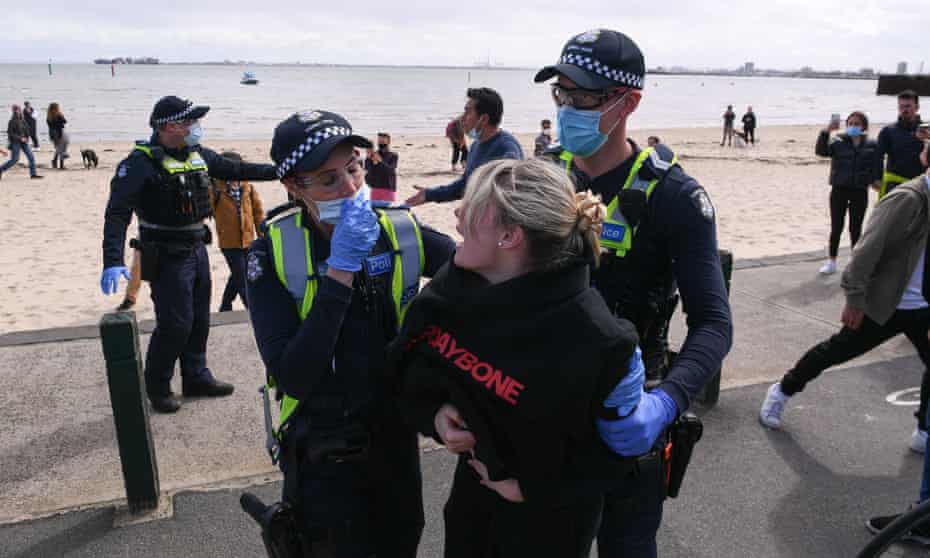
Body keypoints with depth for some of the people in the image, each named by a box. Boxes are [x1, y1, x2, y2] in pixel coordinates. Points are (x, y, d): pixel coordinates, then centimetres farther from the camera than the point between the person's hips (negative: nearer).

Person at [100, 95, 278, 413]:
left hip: (197, 250, 8)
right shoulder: (142, 163, -18)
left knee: (199, 320, 15)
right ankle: (157, 388, 15)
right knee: (175, 324, -5)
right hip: (166, 257, -7)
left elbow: (234, 170, 18)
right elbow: (117, 213, -23)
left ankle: (196, 378, 31)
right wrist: (113, 262, -33)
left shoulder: (198, 155, 4)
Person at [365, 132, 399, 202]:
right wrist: (368, 157, -16)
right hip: (375, 188, 3)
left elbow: (390, 170, -14)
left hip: (388, 189, -3)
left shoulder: (393, 155, -1)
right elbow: (366, 168, 0)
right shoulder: (374, 154, 8)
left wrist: (380, 160, -25)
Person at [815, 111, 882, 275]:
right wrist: (826, 132, -28)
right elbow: (821, 151, -18)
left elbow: (877, 167, 5)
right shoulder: (838, 142, -2)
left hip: (860, 192, 1)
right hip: (839, 190, 0)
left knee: (855, 228, 8)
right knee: (836, 227, 5)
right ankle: (832, 262, 16)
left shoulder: (872, 145, 3)